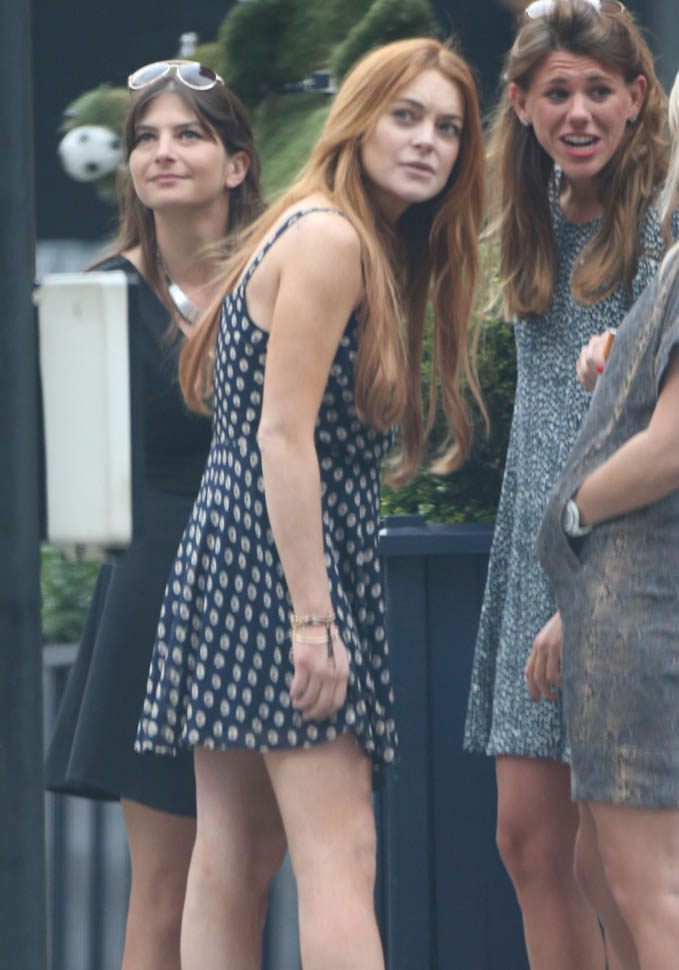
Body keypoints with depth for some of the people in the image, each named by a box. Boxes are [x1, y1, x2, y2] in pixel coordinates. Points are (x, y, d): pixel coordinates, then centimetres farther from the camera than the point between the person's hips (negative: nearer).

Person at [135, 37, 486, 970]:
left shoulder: (366, 245, 19)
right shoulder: (329, 240, -12)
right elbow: (285, 437, -18)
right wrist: (313, 616, -21)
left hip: (233, 554, 10)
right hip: (282, 561, -10)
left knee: (227, 855, 7)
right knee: (339, 853, -15)